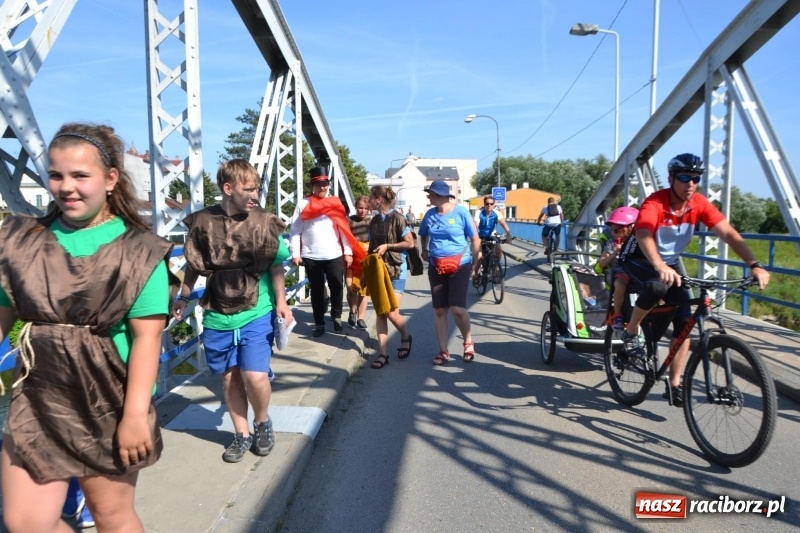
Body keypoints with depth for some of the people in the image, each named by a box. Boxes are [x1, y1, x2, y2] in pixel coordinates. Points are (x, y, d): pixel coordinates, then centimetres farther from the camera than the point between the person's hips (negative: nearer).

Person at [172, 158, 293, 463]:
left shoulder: (265, 223, -6)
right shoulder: (203, 222, -4)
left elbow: (276, 267, 2)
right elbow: (194, 265, 10)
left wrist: (281, 302, -4)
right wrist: (184, 297, 13)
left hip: (257, 314, -2)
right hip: (217, 316, 2)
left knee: (255, 376, -9)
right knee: (229, 377, 10)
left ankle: (262, 423, 21)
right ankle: (242, 434, 29)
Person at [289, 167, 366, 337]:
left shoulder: (335, 203, 7)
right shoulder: (303, 204, 2)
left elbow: (344, 229, 7)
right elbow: (295, 231, 1)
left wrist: (348, 252, 1)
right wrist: (295, 254, -6)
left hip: (334, 255, 1)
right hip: (311, 257, -1)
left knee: (337, 287, 3)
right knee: (317, 290, 7)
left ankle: (336, 317, 26)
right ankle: (319, 323, 17)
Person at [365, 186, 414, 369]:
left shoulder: (397, 218, -10)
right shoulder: (374, 221, 9)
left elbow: (410, 243, -10)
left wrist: (387, 246, -16)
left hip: (396, 271, -6)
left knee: (392, 312, -10)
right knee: (380, 313, 2)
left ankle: (405, 337, 21)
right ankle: (382, 354, 5)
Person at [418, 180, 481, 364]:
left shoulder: (461, 212, -8)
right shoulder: (430, 214, 4)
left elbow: (475, 238, -2)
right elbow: (423, 235, 23)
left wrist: (475, 261, -2)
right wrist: (424, 250, 10)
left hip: (460, 266, -4)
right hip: (436, 267, 4)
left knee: (457, 308, -12)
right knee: (439, 310, 4)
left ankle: (468, 343, 14)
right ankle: (443, 351, 15)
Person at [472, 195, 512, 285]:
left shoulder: (496, 213, -17)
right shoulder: (479, 213, -23)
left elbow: (503, 223, -30)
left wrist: (509, 235, -45)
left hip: (491, 237, 2)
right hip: (481, 237, -2)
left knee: (499, 251, -21)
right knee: (480, 256, -18)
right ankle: (475, 274, 4)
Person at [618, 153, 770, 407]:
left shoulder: (700, 204, -14)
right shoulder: (654, 203, -29)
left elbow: (729, 234, -20)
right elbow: (643, 235, -48)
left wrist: (755, 265, -35)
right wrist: (659, 266, -66)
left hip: (669, 264, 5)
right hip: (638, 259, -5)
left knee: (684, 321, -6)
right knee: (656, 287, -39)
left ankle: (674, 384, 4)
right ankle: (630, 333, -12)